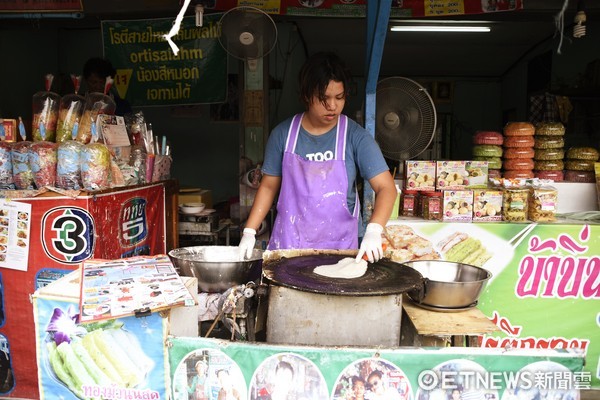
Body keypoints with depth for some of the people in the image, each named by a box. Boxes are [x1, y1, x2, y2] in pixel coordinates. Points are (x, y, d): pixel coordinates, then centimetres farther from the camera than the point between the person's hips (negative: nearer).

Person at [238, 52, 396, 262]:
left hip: (340, 245, -1)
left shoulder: (356, 137, -8)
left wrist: (373, 230, -29)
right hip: (288, 244, 1)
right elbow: (268, 186, 6)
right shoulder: (283, 134, -2)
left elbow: (386, 188, -12)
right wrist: (249, 232, -2)